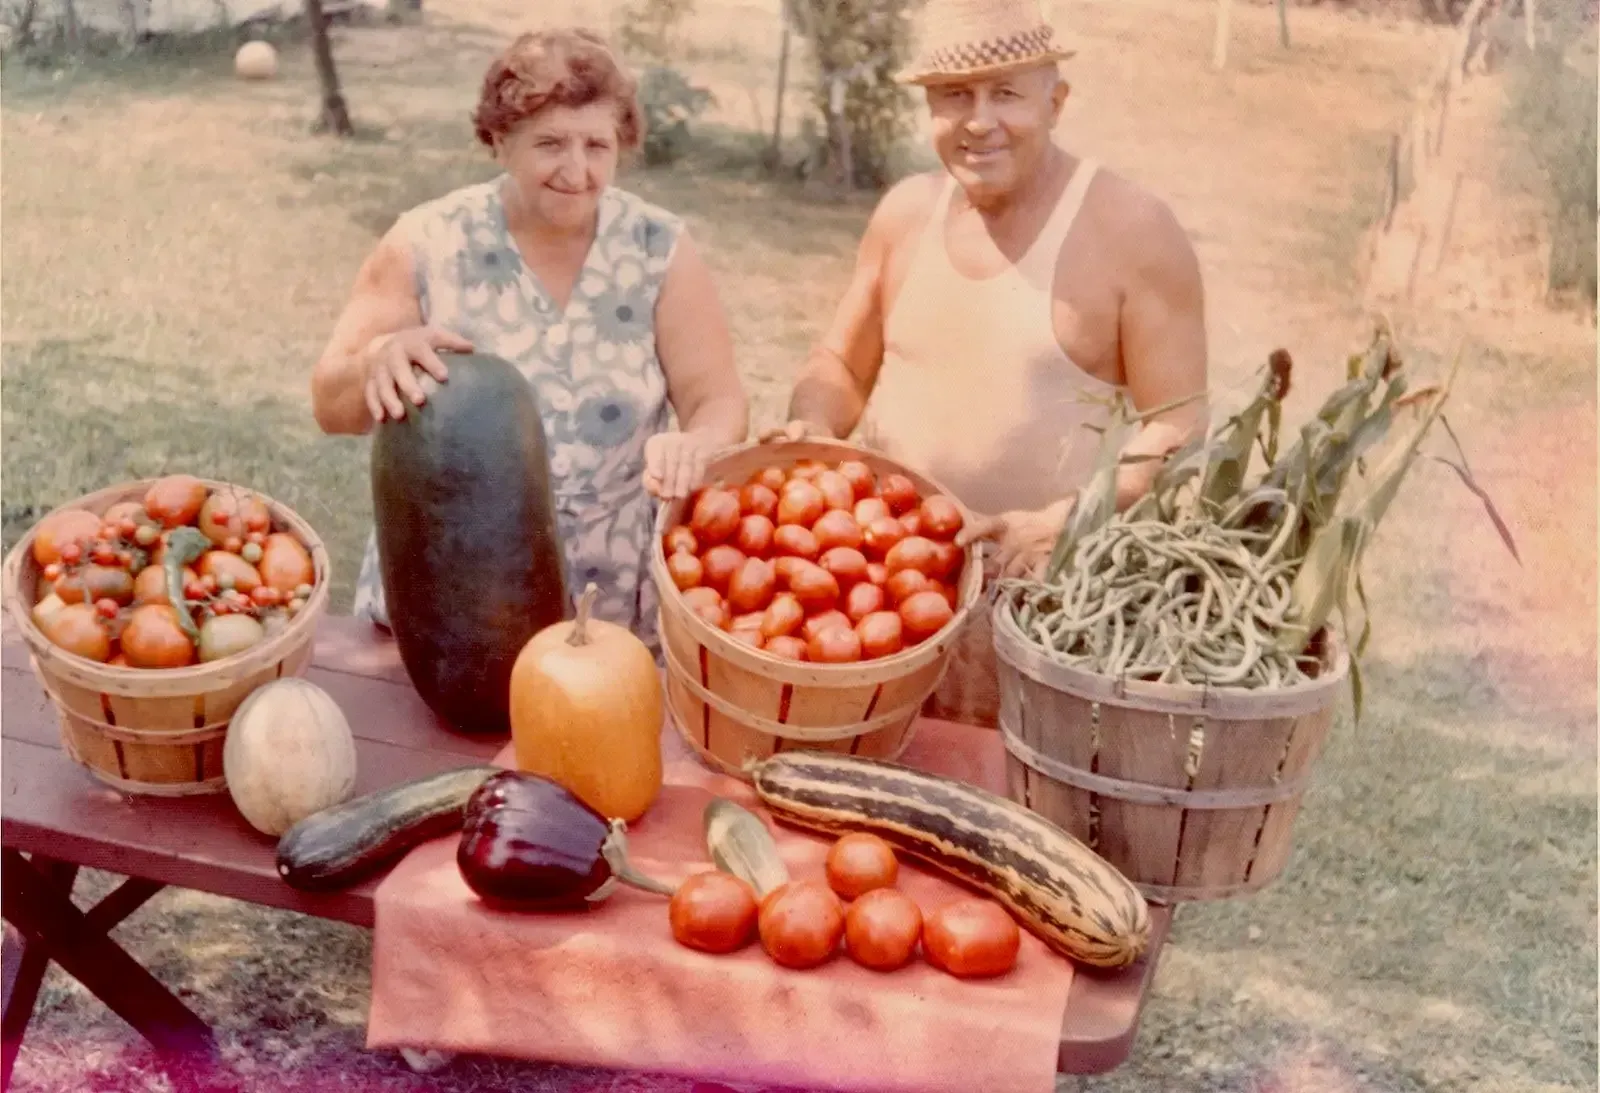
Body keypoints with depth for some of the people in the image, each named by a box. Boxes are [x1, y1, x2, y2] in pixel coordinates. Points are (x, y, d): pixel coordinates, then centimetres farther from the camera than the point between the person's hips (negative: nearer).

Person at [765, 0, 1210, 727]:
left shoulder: (1133, 231, -10)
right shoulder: (906, 211, 5)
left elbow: (1176, 429, -10)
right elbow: (842, 367, 16)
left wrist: (1056, 525, -23)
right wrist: (811, 429, -6)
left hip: (1048, 596, -4)